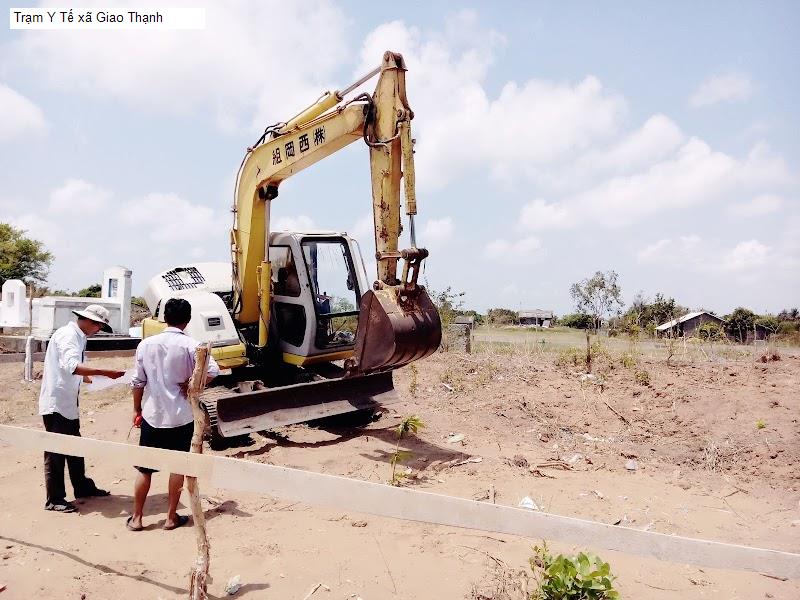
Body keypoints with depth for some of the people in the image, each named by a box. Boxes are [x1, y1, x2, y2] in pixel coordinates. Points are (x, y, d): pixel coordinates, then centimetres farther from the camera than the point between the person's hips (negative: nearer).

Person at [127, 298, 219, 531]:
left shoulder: (146, 344, -1)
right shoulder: (190, 345, -11)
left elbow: (138, 381, 4)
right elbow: (212, 371, -23)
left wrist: (137, 409, 15)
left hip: (152, 415, 3)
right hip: (181, 416, -2)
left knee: (144, 468, 14)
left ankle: (136, 518, 21)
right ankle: (171, 517, 19)